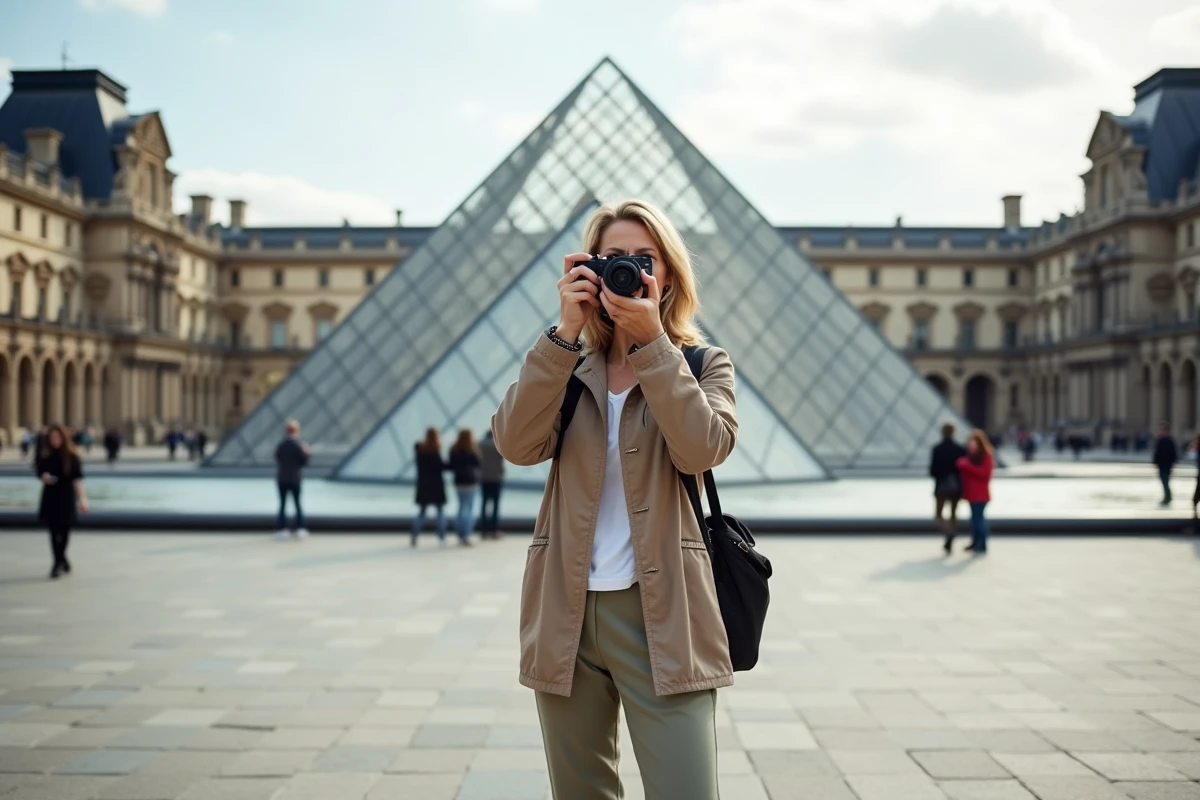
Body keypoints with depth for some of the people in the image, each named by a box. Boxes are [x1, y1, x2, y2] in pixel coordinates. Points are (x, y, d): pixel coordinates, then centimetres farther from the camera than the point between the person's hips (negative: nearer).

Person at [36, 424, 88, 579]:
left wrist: (82, 498, -20)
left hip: (66, 496, -3)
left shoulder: (71, 456, -9)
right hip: (50, 495, 3)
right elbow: (38, 470, 14)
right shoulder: (45, 455, 2)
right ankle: (62, 560, 13)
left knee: (64, 530, 3)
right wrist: (43, 476, -11)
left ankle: (59, 562, 14)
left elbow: (77, 478, -13)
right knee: (54, 530, 2)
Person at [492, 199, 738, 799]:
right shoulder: (567, 366, 10)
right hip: (567, 612, 3)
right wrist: (565, 332, -14)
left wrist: (652, 341, -17)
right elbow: (516, 445, -10)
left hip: (661, 614, -2)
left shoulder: (703, 364, 6)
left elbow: (702, 449, -15)